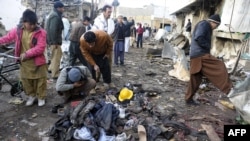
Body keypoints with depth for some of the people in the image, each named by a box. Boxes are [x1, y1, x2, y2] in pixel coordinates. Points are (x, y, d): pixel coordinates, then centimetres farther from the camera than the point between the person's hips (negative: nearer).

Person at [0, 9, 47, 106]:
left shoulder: (41, 32, -16)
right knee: (26, 80, 16)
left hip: (38, 61, -4)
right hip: (24, 62, 4)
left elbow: (40, 48, -21)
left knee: (40, 80, 7)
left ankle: (41, 97, 26)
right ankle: (31, 96, 37)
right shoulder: (17, 30, -2)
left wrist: (27, 54, -22)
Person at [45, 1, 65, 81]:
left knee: (59, 54, 24)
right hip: (54, 41, -11)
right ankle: (55, 76, 3)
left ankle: (51, 68, 34)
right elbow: (53, 30, -26)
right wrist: (55, 42, -24)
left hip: (52, 40, 11)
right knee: (56, 58, -4)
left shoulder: (53, 14, 17)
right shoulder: (55, 16, -16)